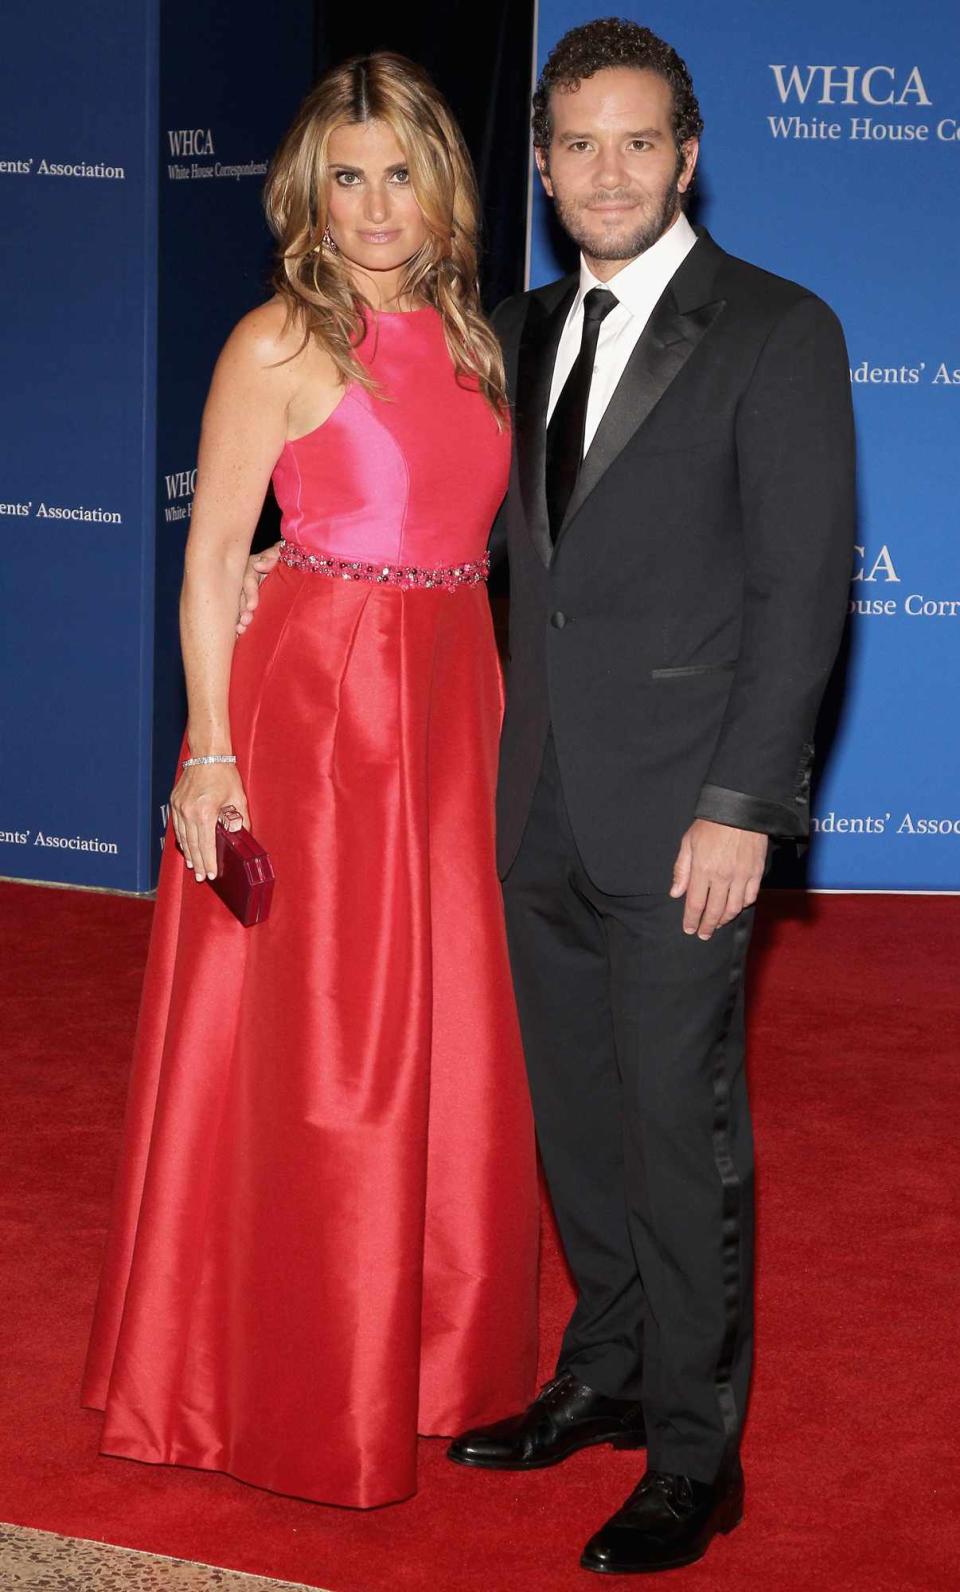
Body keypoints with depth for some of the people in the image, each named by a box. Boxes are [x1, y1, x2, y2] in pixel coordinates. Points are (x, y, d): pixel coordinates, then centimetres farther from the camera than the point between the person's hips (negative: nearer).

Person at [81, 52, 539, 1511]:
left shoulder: (470, 338, 12)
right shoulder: (279, 343, -6)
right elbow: (213, 558, -8)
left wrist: (504, 711, 10)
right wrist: (210, 749, -15)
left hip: (456, 698, 6)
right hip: (312, 700, -6)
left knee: (453, 1048, 11)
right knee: (317, 1052, 1)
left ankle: (438, 1353, 27)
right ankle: (302, 1397, 16)